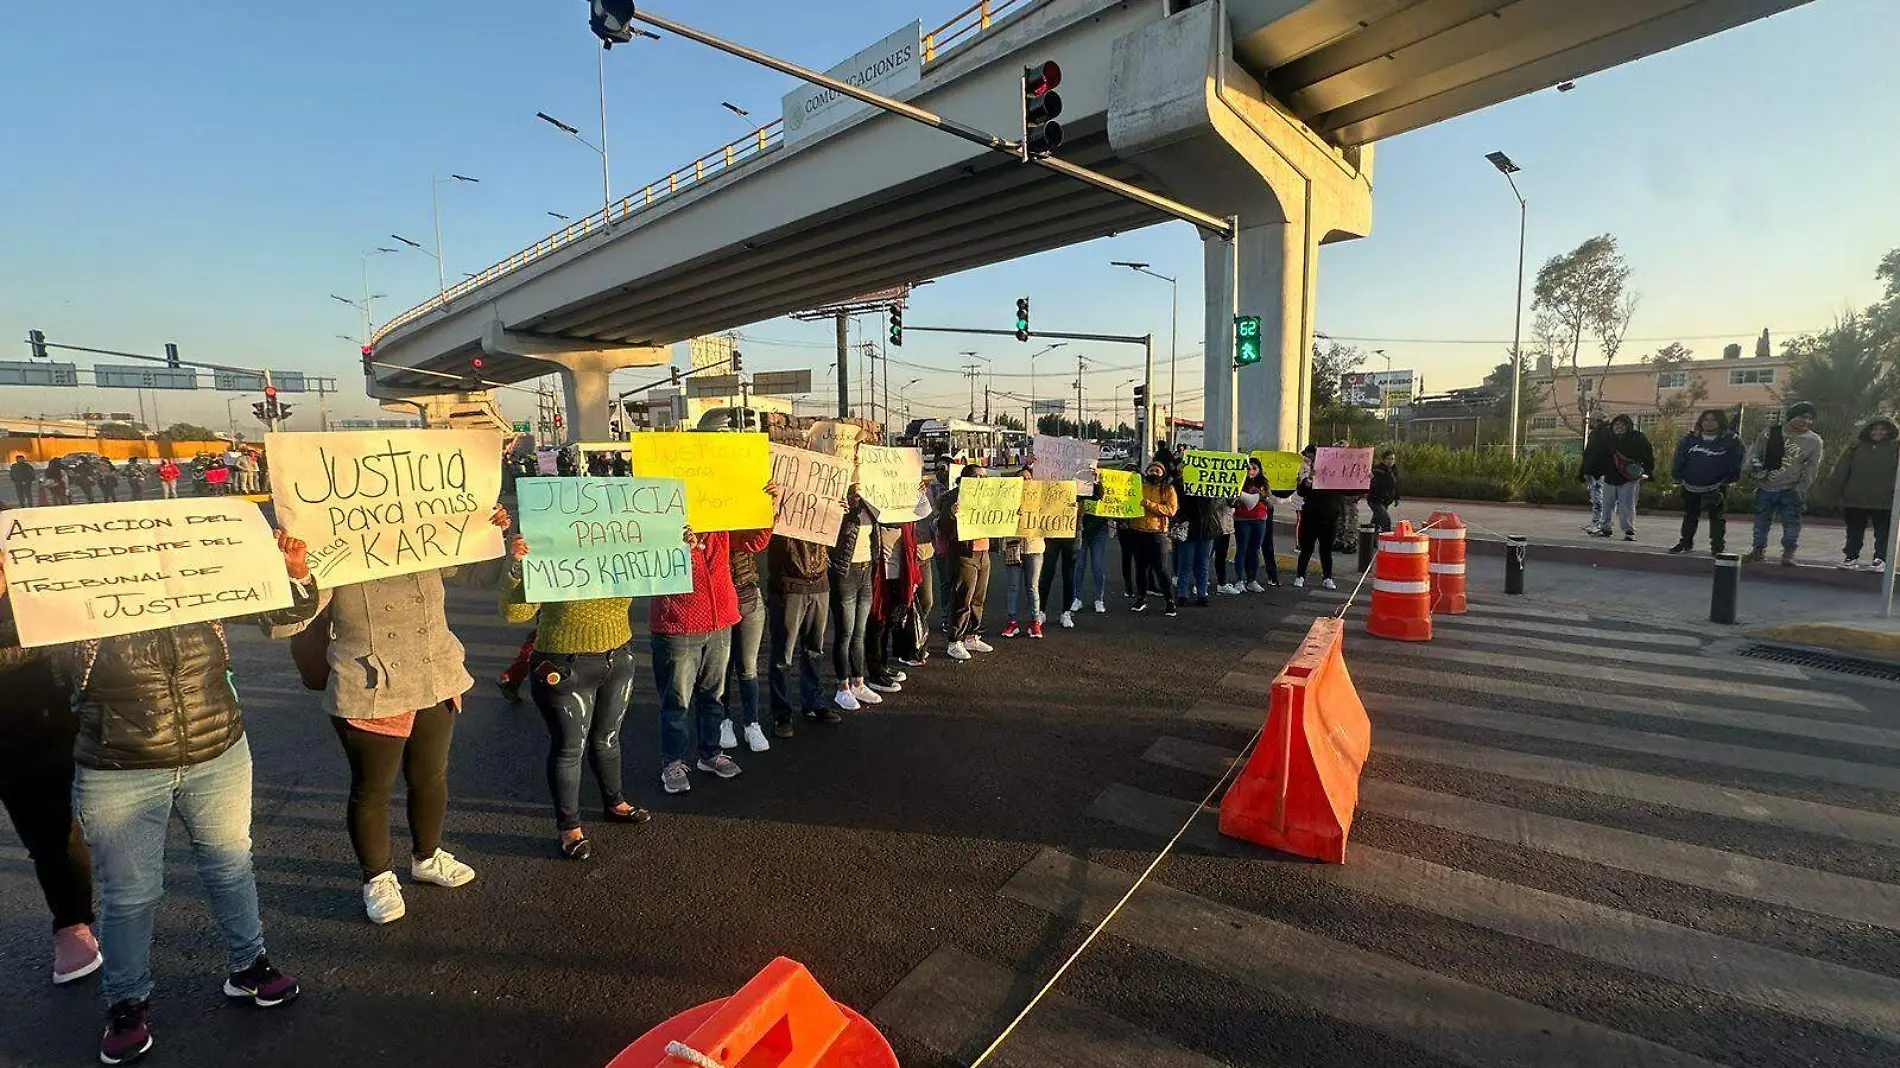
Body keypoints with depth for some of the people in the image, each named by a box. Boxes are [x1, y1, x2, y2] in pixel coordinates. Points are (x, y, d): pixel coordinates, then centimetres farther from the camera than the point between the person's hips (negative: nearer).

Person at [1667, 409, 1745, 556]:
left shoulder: (1731, 441, -2)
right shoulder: (1689, 439, 3)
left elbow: (1735, 464, 1)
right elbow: (1679, 460, 7)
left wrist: (1728, 480, -6)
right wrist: (1678, 479, 2)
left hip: (1716, 488, -3)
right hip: (1690, 487, 3)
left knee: (1717, 516, 1)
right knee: (1689, 515, 14)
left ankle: (1717, 545, 8)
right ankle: (1686, 542, 25)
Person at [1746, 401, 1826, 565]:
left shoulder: (1814, 441, 0)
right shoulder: (1771, 432, 1)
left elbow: (1812, 467, -1)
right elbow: (1754, 451, 8)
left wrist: (1802, 487, -11)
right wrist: (1754, 463, -13)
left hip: (1791, 490, -1)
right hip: (1765, 487, 1)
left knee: (1791, 521, -8)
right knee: (1761, 521, 10)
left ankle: (1788, 553, -2)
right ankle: (1759, 549, 24)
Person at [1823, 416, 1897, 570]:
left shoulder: (1894, 446, 0)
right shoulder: (1858, 446, 6)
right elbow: (1842, 470, 5)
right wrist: (1835, 487, -1)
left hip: (1884, 500, -2)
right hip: (1856, 499, 2)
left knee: (1883, 532, 4)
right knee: (1855, 530, 11)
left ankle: (1880, 558, 8)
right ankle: (1851, 556, 18)